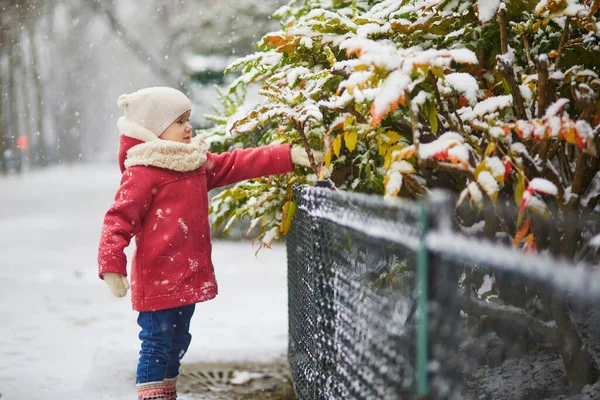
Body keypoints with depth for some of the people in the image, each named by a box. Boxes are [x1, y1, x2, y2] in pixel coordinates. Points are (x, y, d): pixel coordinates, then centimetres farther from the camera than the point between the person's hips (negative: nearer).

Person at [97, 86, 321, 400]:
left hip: (187, 277, 9)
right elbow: (119, 219, -18)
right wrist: (112, 265, -26)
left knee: (177, 343, 19)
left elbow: (238, 164, 10)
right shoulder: (143, 173, -15)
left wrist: (290, 156, 3)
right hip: (156, 279, -9)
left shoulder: (197, 162, 11)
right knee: (156, 346, -4)